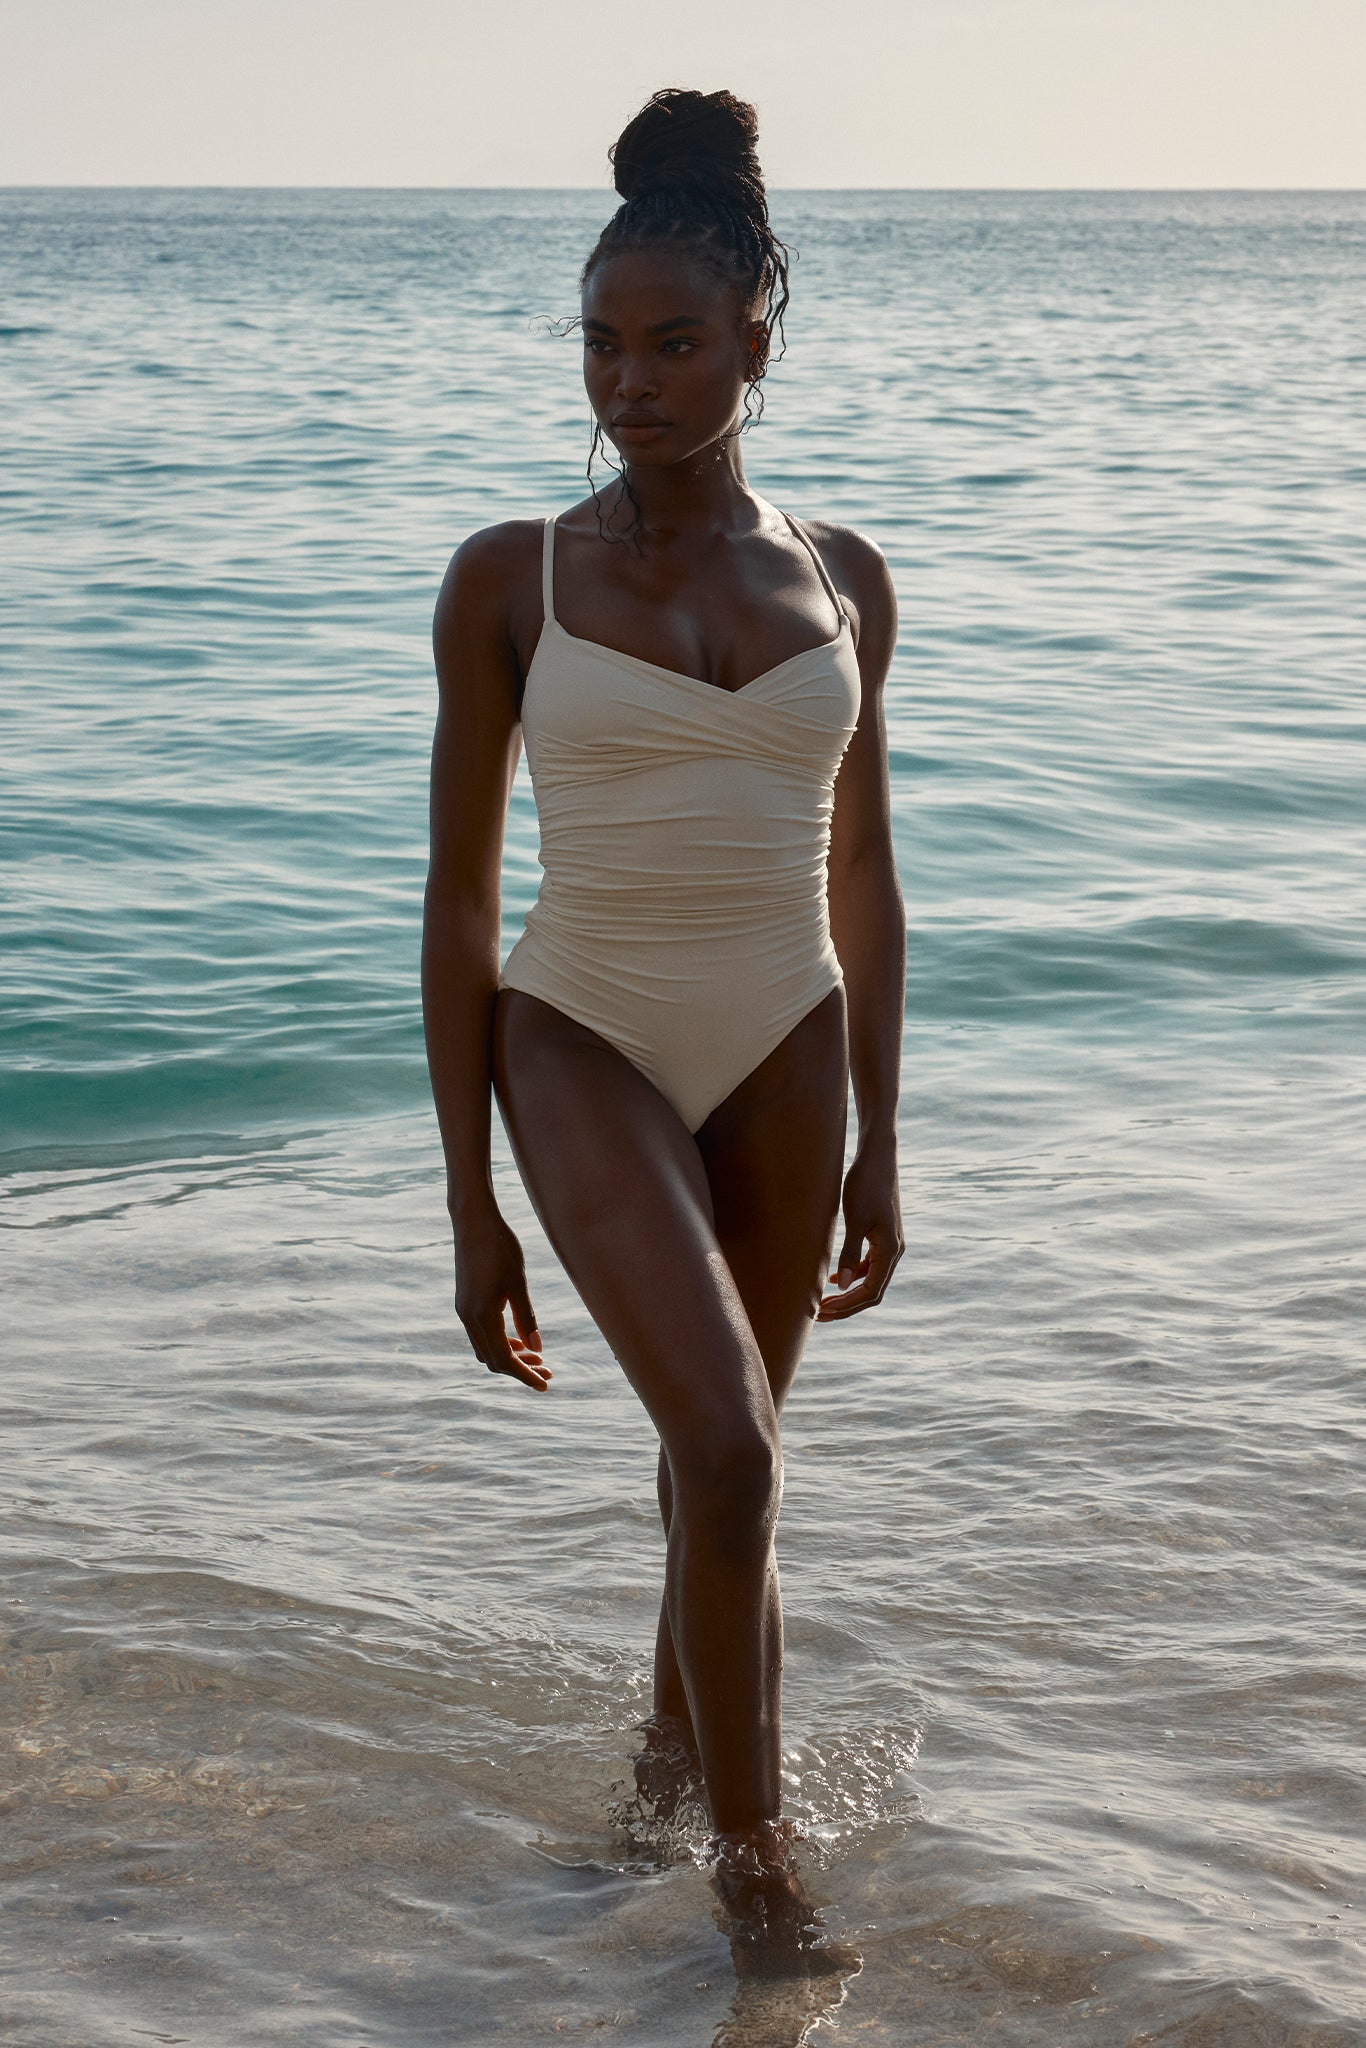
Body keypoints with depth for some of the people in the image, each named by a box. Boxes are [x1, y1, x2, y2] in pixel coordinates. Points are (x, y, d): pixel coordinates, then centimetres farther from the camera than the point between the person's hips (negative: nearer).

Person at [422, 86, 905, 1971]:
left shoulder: (840, 580, 2)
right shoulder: (508, 580, -5)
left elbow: (863, 881, 9)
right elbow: (459, 900, -3)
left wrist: (879, 1151, 9)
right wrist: (472, 1208, -5)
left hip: (785, 1055, 3)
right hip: (583, 1045, -3)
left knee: (725, 1469, 14)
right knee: (728, 1451, -19)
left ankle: (674, 1744, 39)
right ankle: (752, 1845, -3)